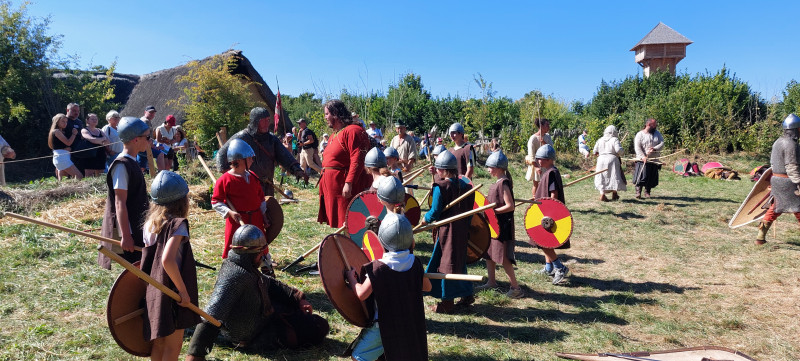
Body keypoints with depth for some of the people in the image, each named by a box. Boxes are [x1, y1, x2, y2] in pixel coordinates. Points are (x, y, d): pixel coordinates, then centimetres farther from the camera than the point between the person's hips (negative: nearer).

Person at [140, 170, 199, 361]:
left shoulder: (150, 223, 5)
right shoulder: (177, 224, -19)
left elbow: (150, 256, 11)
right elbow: (167, 260, -31)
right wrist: (183, 291, -22)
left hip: (153, 292, 8)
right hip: (171, 294, -7)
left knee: (159, 342, 21)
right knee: (174, 345, 7)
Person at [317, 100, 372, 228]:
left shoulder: (352, 131, -13)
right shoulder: (335, 135, 19)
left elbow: (357, 161, -22)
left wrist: (349, 183, -28)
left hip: (346, 188, -10)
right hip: (333, 186, 10)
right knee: (339, 222, 15)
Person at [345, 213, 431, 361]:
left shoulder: (378, 268, -22)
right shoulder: (414, 263, -7)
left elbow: (361, 294, -21)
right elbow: (427, 287, 5)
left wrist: (351, 277, -6)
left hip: (385, 326, -6)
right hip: (412, 325, 6)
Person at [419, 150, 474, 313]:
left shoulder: (440, 186, -15)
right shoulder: (464, 185, 5)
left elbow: (435, 212, -15)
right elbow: (469, 209, 10)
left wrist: (425, 219, 4)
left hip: (446, 231, -7)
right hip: (462, 231, 7)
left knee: (445, 264, 4)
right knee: (459, 261, 20)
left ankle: (447, 303, 13)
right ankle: (467, 295, 29)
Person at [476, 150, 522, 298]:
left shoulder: (503, 183, -19)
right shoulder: (498, 182, 9)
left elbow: (510, 206, -23)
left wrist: (493, 211, -22)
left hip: (502, 226, -10)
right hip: (493, 224, 10)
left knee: (502, 257, -6)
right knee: (489, 253, 18)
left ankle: (515, 288, 3)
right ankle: (491, 282, 31)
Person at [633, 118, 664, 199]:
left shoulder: (657, 133, 10)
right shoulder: (640, 134, -3)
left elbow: (662, 143, 1)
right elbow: (637, 147, -11)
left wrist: (654, 149, -18)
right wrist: (643, 157, -23)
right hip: (642, 160, -4)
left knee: (652, 177, 5)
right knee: (641, 176, -13)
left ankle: (647, 192, 17)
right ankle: (638, 192, -7)